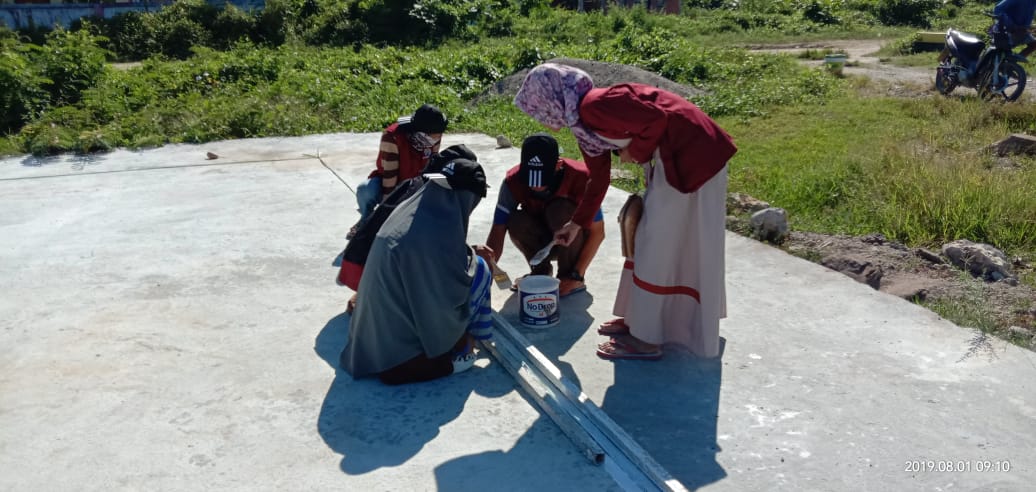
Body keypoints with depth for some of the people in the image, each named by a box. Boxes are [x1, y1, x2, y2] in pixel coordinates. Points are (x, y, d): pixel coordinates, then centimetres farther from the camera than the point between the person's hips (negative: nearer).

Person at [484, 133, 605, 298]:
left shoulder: (580, 177, -30)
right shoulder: (513, 181, -25)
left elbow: (597, 232, -22)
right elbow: (497, 232, -25)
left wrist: (576, 276, -26)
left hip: (574, 241, -2)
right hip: (541, 240, 2)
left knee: (560, 210, -33)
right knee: (515, 221, -30)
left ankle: (568, 274, -13)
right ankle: (541, 270, -3)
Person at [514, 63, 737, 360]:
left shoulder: (595, 106, -21)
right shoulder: (584, 124, 9)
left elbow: (657, 119, -24)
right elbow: (598, 179, 18)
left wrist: (635, 152, -8)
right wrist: (577, 224, 22)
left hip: (689, 152, -10)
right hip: (670, 157, 10)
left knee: (659, 242, -3)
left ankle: (647, 339, 7)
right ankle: (640, 318, 31)